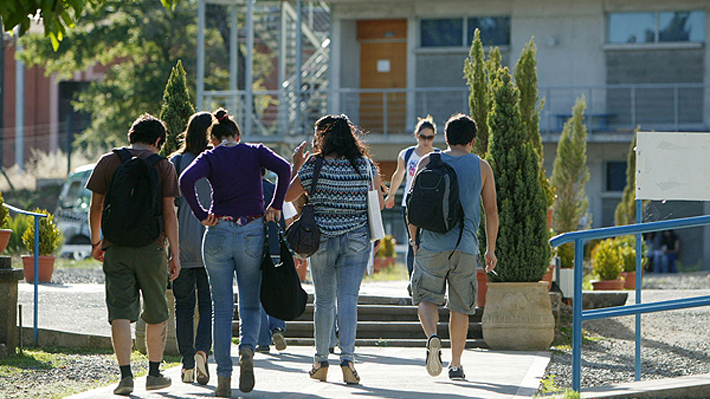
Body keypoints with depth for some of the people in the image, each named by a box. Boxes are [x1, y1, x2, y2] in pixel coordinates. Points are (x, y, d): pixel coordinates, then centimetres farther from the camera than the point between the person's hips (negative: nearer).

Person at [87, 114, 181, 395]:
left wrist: (96, 241, 19)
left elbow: (96, 207, 5)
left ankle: (125, 373, -12)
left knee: (120, 311, -2)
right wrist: (175, 254, -1)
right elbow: (169, 213, -4)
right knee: (156, 313, 13)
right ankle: (154, 373, 18)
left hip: (116, 246, 1)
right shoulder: (163, 166, 1)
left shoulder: (108, 162, 5)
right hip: (151, 246, 0)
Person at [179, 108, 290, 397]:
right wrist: (276, 205, -3)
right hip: (252, 233, 0)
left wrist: (200, 214, -6)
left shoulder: (210, 158, 4)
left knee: (222, 308, 5)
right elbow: (283, 169, -11)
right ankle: (247, 347, -18)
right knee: (250, 304, 12)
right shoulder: (255, 152, 7)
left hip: (218, 233, 0)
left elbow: (186, 180, -15)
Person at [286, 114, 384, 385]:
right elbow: (379, 203, 4)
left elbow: (288, 196, 1)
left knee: (324, 301, 11)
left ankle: (321, 362, 19)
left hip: (322, 239, -1)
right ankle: (347, 358, -18)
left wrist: (296, 166, 13)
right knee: (348, 298, -3)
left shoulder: (313, 166, -8)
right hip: (357, 239, 1)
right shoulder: (365, 165, -1)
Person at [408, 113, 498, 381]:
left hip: (432, 245, -1)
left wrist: (414, 239, 17)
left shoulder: (427, 163, 4)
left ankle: (432, 337, -21)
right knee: (459, 307, 10)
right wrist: (491, 249, 15)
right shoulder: (482, 168, 6)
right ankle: (456, 364, 10)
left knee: (426, 298, 8)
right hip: (466, 247, 1)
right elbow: (491, 212, 6)